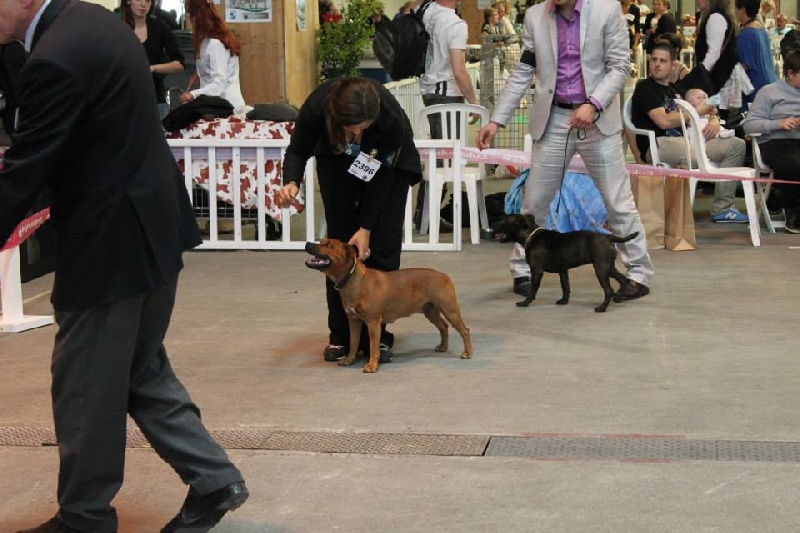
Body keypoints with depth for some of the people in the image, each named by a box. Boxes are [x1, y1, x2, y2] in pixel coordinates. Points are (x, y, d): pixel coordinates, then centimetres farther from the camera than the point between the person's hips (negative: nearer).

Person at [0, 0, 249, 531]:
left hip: (111, 243, -10)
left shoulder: (55, 60, -23)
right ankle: (214, 479, 25)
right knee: (141, 373, 20)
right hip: (153, 224, 10)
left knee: (85, 390, 6)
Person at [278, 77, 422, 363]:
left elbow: (382, 174, -26)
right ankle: (341, 335, 4)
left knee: (381, 246, -8)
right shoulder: (316, 107, -37)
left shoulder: (391, 118, -40)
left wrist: (366, 227, -24)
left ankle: (376, 336, -3)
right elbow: (298, 151, -19)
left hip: (389, 160, -2)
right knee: (339, 241, -2)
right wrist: (291, 182, -40)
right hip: (337, 159, 2)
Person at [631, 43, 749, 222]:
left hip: (684, 140, 9)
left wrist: (714, 120, 5)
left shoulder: (675, 89, 25)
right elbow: (663, 121, -14)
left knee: (736, 145, 3)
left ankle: (722, 208, 0)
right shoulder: (645, 88, -1)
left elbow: (707, 108, 31)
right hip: (657, 144, -9)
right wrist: (696, 112, -3)